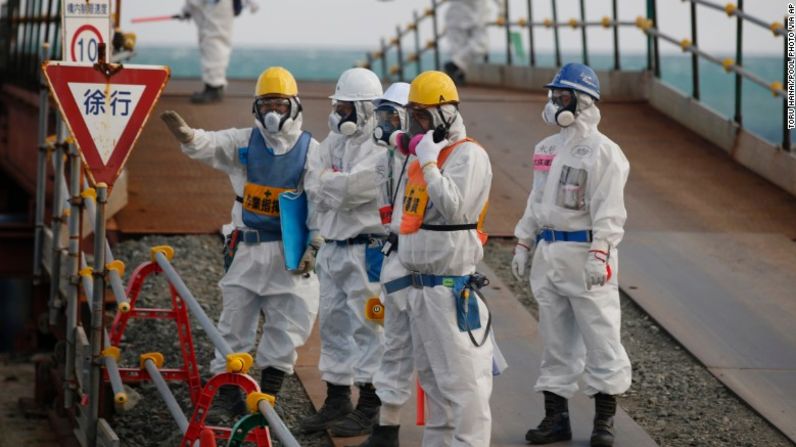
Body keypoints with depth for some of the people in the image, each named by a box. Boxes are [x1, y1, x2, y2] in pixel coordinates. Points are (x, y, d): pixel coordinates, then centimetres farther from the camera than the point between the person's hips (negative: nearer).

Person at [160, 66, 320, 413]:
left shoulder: (310, 150, 0)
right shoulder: (243, 142, 3)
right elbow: (211, 145, -14)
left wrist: (312, 247, -10)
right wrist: (187, 135, -37)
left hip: (290, 251, 0)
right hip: (247, 248, 0)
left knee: (290, 321, 1)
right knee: (236, 316, 5)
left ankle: (269, 390, 14)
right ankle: (226, 381, 15)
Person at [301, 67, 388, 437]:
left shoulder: (381, 148, -12)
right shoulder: (335, 141, 14)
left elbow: (353, 187, -23)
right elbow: (314, 188, 5)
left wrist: (327, 179, -5)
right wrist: (341, 187, -12)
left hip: (366, 250, -8)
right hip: (332, 246, 8)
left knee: (367, 327, -3)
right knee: (333, 324, 13)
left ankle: (369, 407, 3)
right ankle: (337, 401, 22)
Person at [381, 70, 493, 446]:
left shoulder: (468, 155, -11)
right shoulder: (422, 155, 17)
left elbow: (454, 207, -25)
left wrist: (429, 164, -19)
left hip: (450, 287, -10)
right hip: (418, 284, 10)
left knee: (460, 377, -10)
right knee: (430, 374, 16)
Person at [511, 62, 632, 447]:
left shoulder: (602, 151, -10)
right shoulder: (547, 149, 15)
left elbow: (608, 210, -15)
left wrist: (599, 254, -22)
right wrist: (523, 244, 15)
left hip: (584, 254, -7)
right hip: (548, 254, 8)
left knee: (599, 336, -2)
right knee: (555, 340, 11)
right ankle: (555, 416, 17)